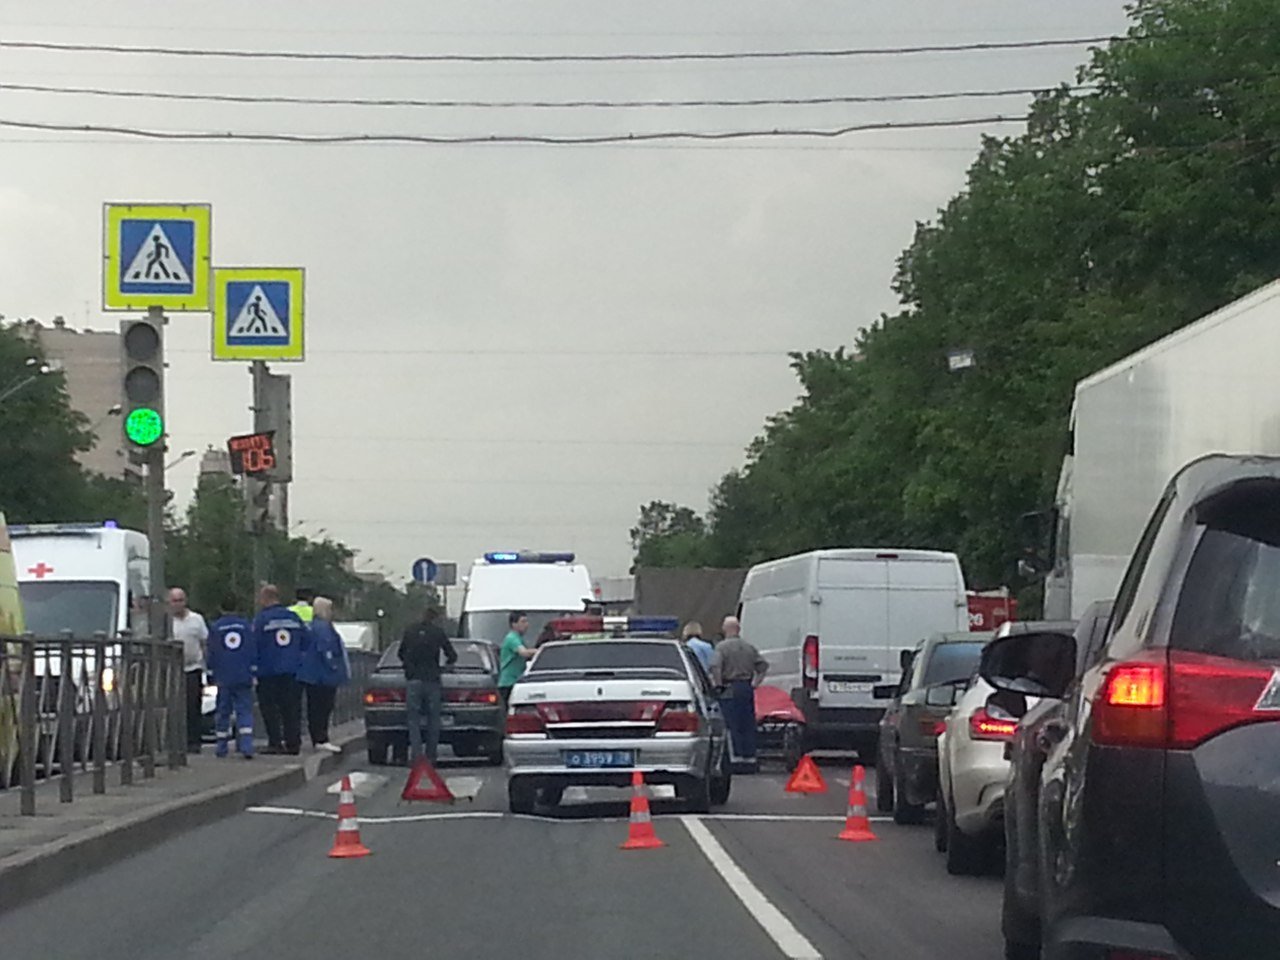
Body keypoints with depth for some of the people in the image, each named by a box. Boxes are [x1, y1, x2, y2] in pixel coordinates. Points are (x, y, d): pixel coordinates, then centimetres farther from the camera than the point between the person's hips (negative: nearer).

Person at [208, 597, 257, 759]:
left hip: (223, 677, -1)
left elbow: (211, 653, 3)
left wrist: (212, 675, 10)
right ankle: (246, 747, -16)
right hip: (244, 677, 1)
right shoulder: (246, 625, 4)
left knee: (223, 711, 7)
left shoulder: (215, 627, 1)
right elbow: (254, 650, 5)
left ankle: (222, 747, 11)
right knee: (244, 711, -2)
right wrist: (253, 671, 11)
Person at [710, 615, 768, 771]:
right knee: (748, 724, 10)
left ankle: (736, 755, -7)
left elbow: (715, 667, -21)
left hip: (730, 688, -5)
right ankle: (749, 756, 11)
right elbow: (763, 666, 11)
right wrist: (756, 682, 13)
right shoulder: (749, 647, 10)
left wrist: (718, 684, -10)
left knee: (732, 725, -3)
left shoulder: (721, 647, -7)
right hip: (747, 688, 5)